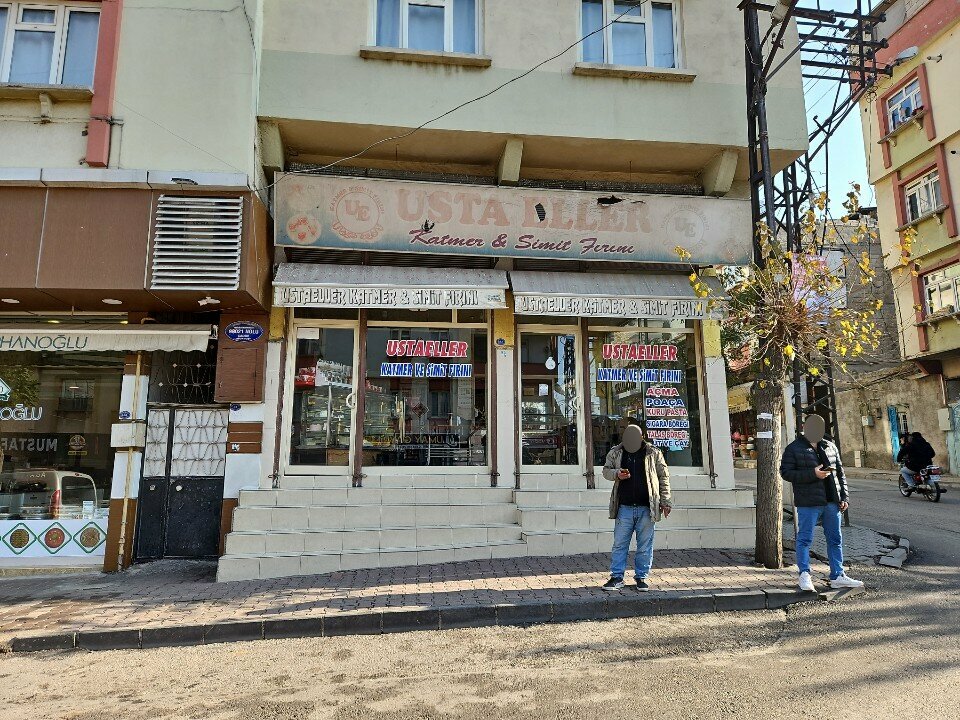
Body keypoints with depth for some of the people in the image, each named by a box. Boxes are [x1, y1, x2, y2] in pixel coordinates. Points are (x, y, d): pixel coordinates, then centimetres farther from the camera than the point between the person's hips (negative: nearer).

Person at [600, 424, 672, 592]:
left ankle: (641, 577, 20)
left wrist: (665, 501, 3)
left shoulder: (653, 454, 1)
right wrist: (616, 474, -11)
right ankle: (617, 577, 14)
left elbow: (664, 477, 6)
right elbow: (606, 470, 12)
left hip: (646, 508, -1)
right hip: (624, 507, 1)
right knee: (619, 544, 4)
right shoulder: (615, 453, 4)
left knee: (645, 546, 7)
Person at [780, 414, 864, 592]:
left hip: (832, 502, 6)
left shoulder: (830, 447, 14)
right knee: (805, 538, -2)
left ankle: (837, 576, 22)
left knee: (835, 539, 12)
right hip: (808, 503, -6)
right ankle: (804, 574, 9)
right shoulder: (793, 449, -4)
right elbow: (786, 472, -11)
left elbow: (840, 472, 17)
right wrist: (813, 474, -19)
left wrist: (844, 497, 9)